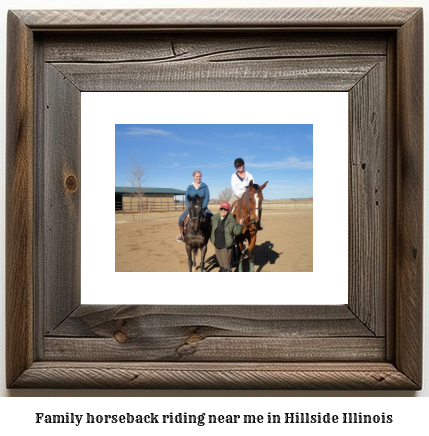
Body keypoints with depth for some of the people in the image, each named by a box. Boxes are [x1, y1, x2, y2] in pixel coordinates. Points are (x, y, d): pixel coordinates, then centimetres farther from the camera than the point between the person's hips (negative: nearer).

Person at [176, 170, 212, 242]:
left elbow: (207, 197, -4)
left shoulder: (205, 186, 3)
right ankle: (181, 234, 3)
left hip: (202, 207, -1)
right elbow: (186, 198, 1)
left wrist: (202, 208, -15)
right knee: (181, 218, -20)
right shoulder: (190, 187, 5)